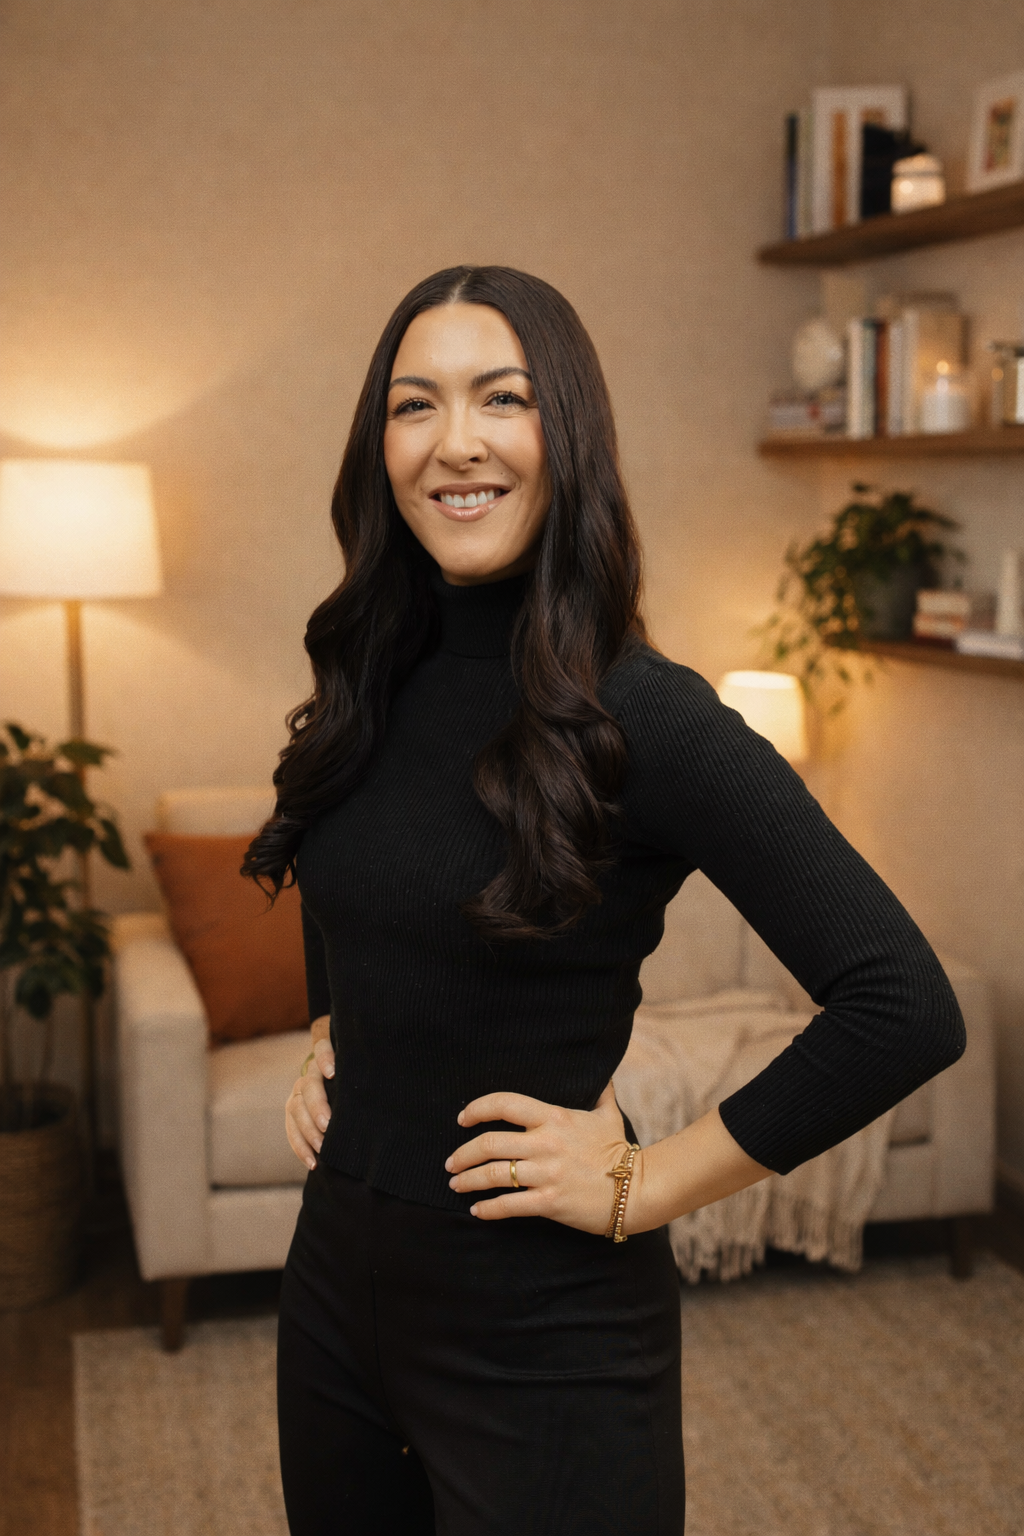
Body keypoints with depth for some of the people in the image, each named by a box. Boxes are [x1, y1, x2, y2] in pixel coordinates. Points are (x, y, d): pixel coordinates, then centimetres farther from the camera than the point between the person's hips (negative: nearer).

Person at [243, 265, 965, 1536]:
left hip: (542, 1332, -6)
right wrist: (328, 1040, 6)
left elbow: (904, 1010, -24)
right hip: (337, 1286, 6)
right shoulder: (372, 689, 1)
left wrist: (645, 1184, -17)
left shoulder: (641, 719, -19)